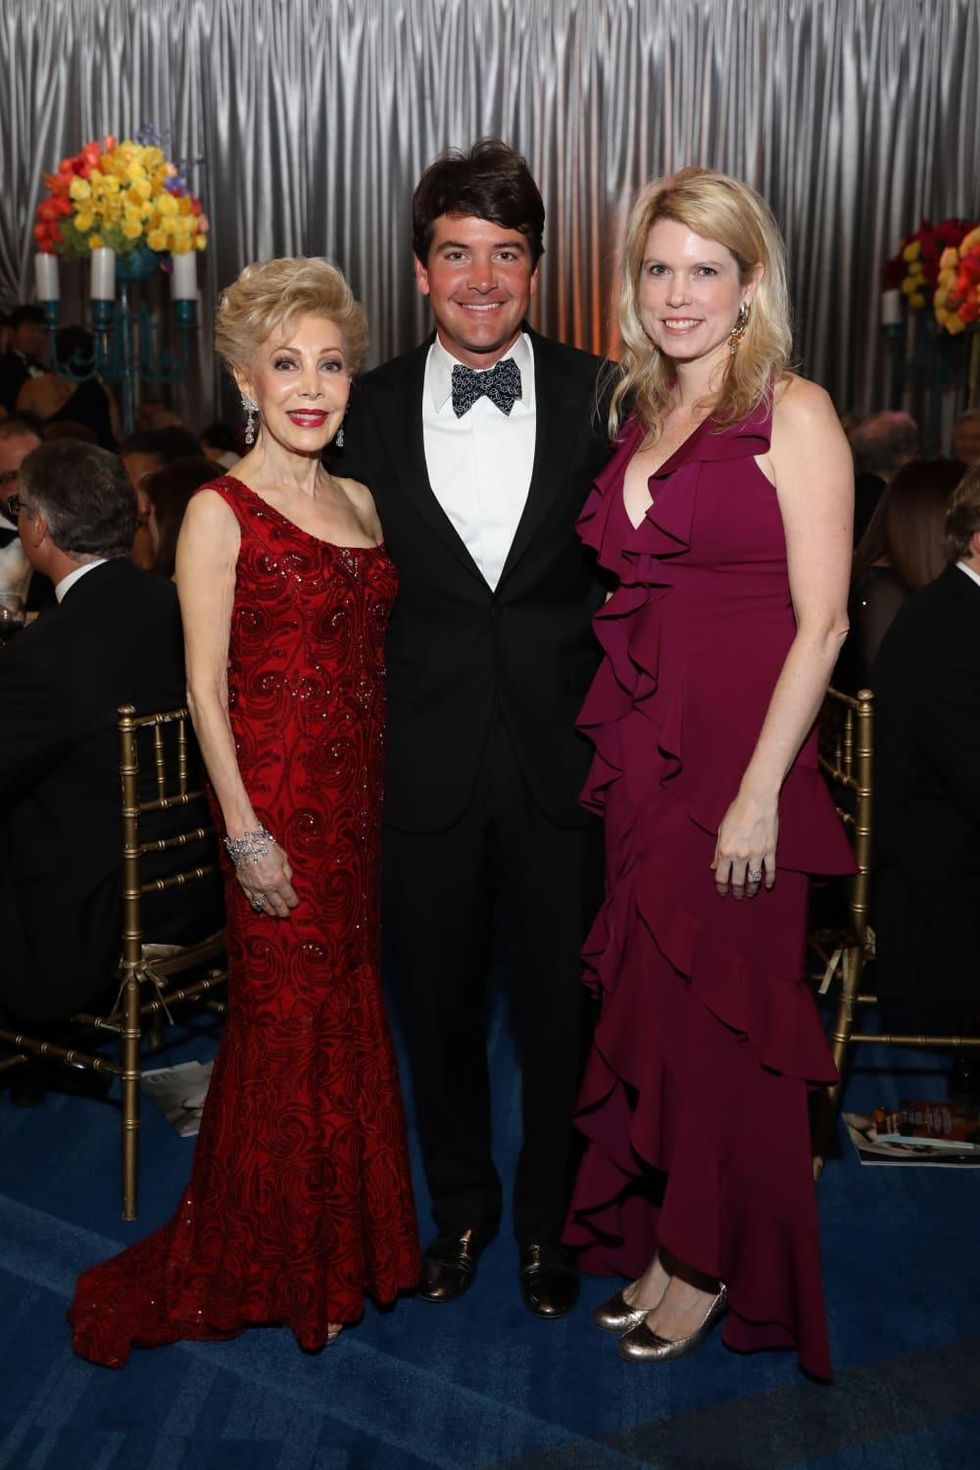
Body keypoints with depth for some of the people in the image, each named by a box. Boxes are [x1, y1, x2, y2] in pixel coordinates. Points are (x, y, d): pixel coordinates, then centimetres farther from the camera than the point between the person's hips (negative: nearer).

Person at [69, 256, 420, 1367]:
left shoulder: (358, 502, 11)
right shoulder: (219, 513, -9)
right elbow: (207, 688, -11)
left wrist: (379, 798, 9)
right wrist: (245, 832, -15)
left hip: (359, 795, 6)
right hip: (278, 795, -6)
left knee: (348, 1014, 14)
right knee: (289, 1024, 4)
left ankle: (345, 1243, 32)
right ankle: (279, 1265, 24)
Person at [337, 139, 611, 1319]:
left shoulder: (595, 397, -3)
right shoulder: (370, 411, 1)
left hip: (562, 756, -1)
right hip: (427, 763, 1)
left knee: (560, 1006, 12)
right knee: (438, 1003, 16)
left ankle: (549, 1216, 37)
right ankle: (461, 1205, 41)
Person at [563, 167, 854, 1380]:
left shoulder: (793, 414, -7)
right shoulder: (643, 424, 13)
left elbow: (820, 621, -12)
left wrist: (760, 793, -17)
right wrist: (618, 751, 8)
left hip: (739, 758, -6)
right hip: (640, 755, 6)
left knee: (721, 1014, 4)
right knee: (649, 1006, 12)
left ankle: (714, 1266, 24)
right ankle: (658, 1240, 29)